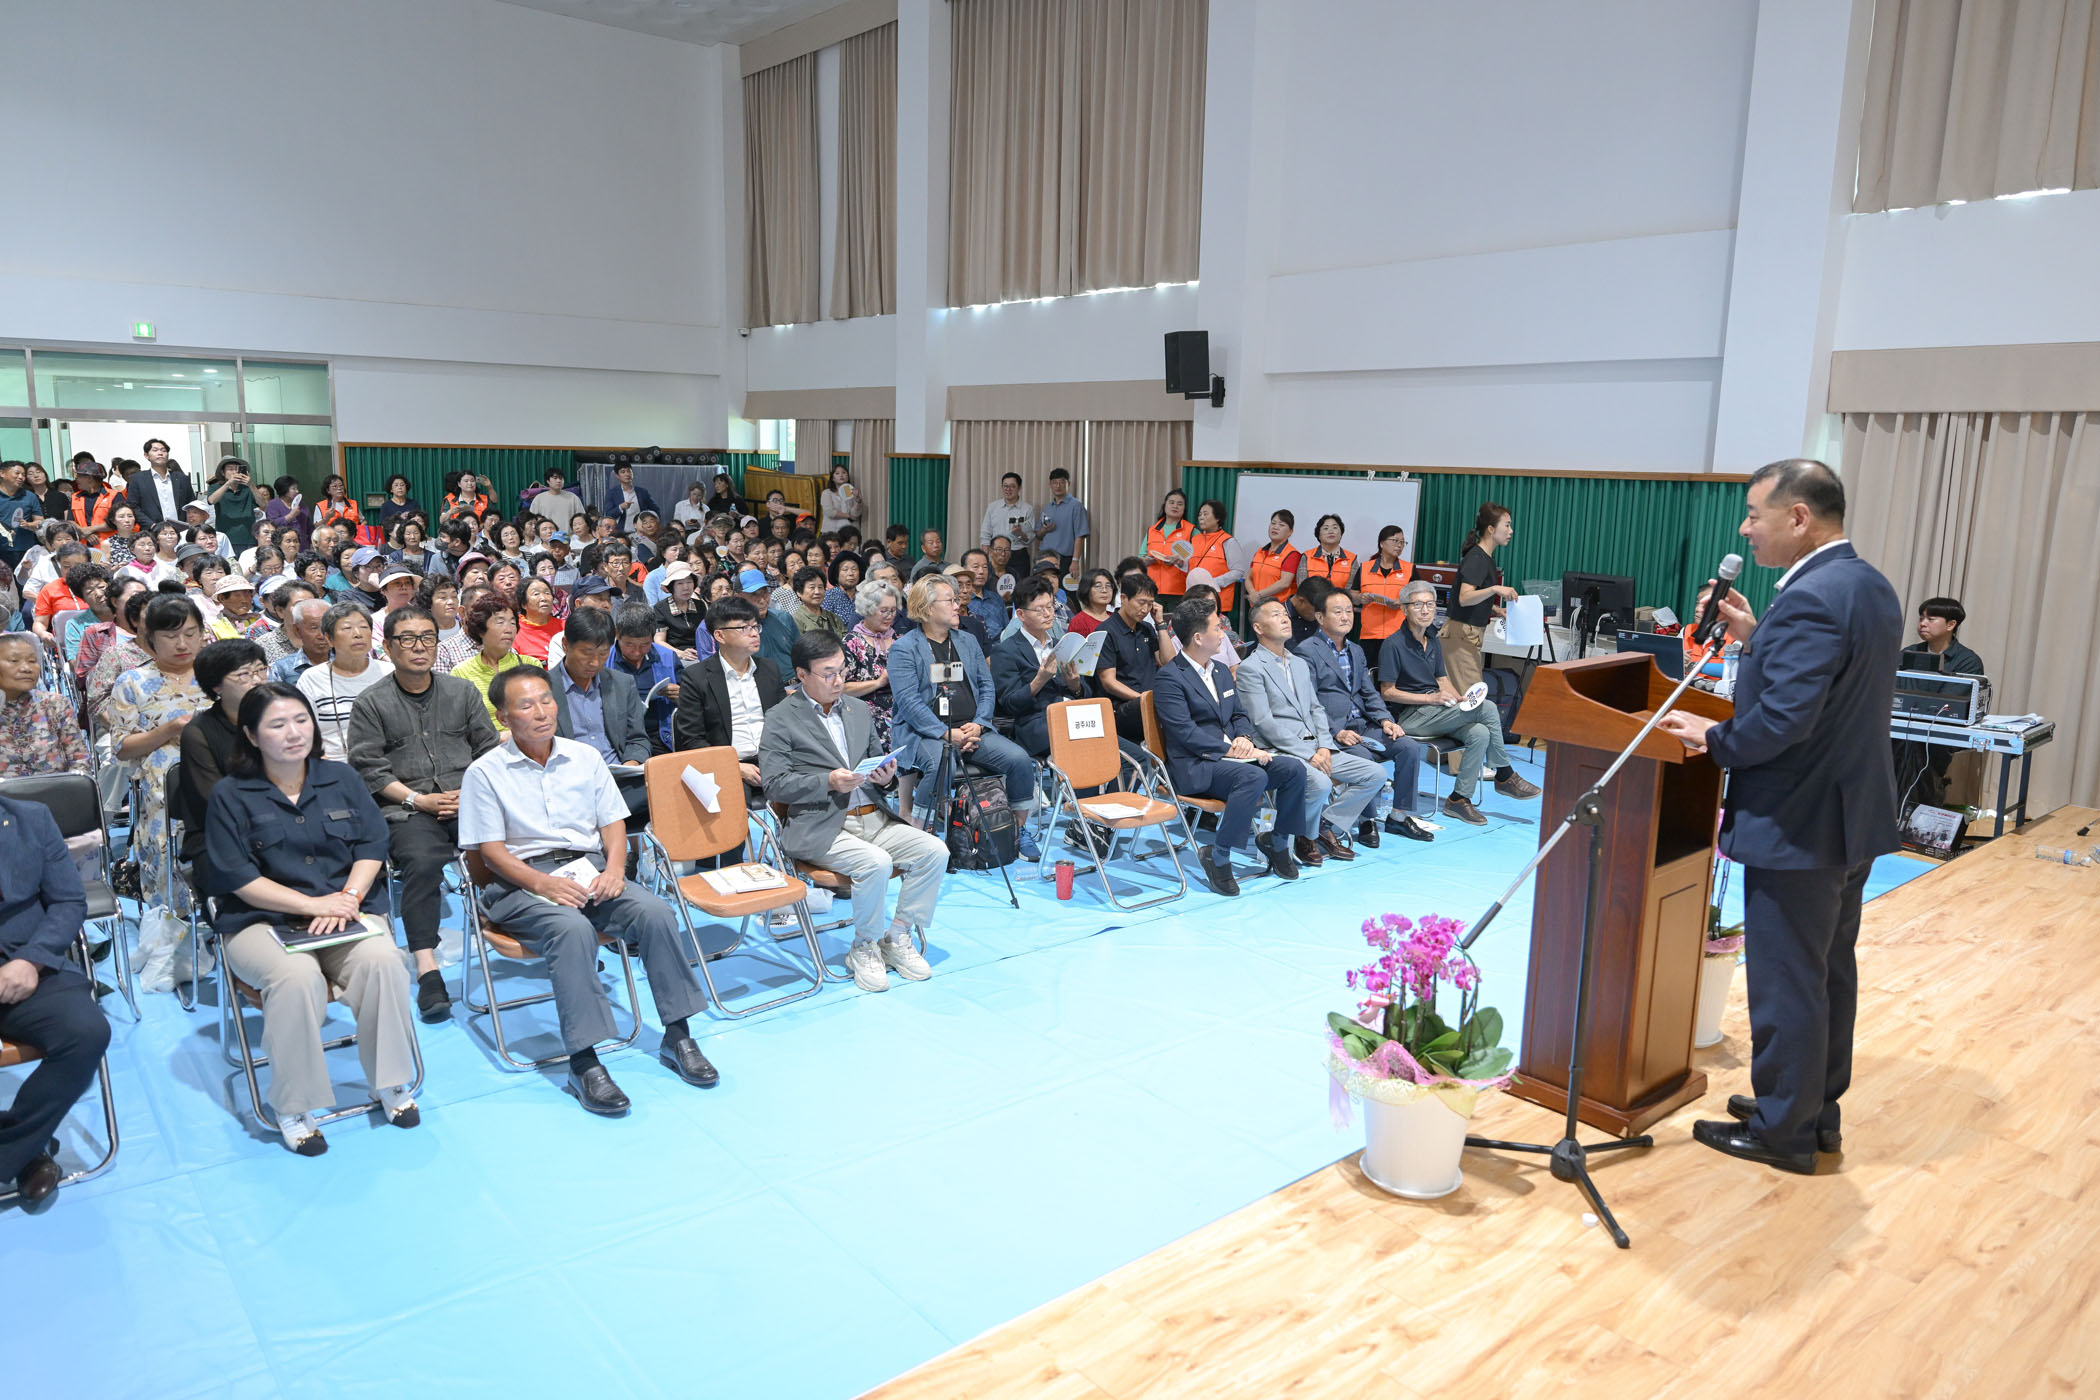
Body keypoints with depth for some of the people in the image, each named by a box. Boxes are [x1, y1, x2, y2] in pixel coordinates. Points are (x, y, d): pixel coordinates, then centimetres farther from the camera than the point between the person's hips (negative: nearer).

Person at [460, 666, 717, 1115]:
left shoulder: (585, 757, 13)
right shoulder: (485, 773, 2)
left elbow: (613, 821, 12)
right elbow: (492, 851, -4)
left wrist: (613, 868, -8)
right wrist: (544, 884, -20)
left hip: (589, 868, 4)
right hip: (522, 881, -4)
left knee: (656, 912, -24)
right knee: (572, 929, -36)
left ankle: (678, 1036, -16)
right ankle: (583, 1062, -34)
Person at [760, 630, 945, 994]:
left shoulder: (858, 708, 18)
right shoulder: (782, 719, -1)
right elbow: (774, 785, -8)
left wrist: (887, 775, 0)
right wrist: (829, 782, -20)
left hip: (872, 818, 6)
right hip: (819, 827, -6)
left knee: (934, 850, -14)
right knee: (875, 863, -31)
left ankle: (897, 937, 1)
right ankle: (863, 949, -7)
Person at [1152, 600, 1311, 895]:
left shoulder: (1221, 671, 18)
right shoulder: (1170, 677, -9)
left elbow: (1239, 715, 20)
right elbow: (1185, 732, -18)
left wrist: (1245, 739, -4)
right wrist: (1232, 750, -21)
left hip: (1231, 755, 8)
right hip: (1194, 766, -8)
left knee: (1294, 769, -11)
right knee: (1253, 776, -34)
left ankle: (1279, 843, 5)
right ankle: (1218, 856, -23)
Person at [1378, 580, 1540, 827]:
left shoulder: (1434, 641, 15)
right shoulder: (1394, 644, -10)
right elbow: (1387, 692, -12)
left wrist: (1458, 698, -2)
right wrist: (1431, 698, -17)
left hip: (1434, 712, 8)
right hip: (1410, 716, -8)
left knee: (1480, 733, -23)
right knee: (1487, 708, -19)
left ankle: (1459, 799, -12)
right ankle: (1505, 776, -5)